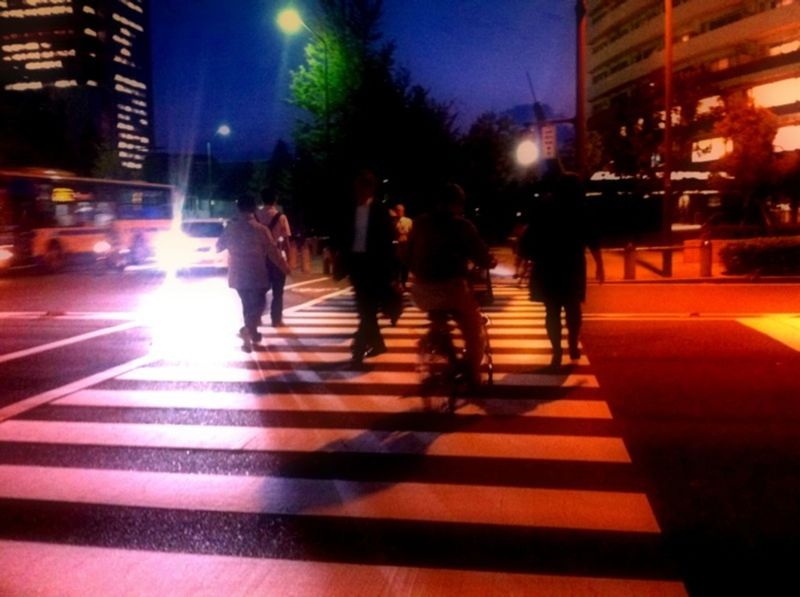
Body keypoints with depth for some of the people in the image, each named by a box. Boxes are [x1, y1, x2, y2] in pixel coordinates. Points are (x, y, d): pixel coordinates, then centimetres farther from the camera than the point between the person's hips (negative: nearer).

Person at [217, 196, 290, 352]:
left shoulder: (230, 228, -2)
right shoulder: (261, 229, -12)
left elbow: (219, 246, 10)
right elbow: (273, 252, -9)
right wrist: (285, 267, 3)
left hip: (237, 275, 4)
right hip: (256, 275, -4)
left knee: (247, 304, 18)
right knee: (258, 304, 9)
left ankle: (251, 334, 24)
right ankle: (248, 329, -12)